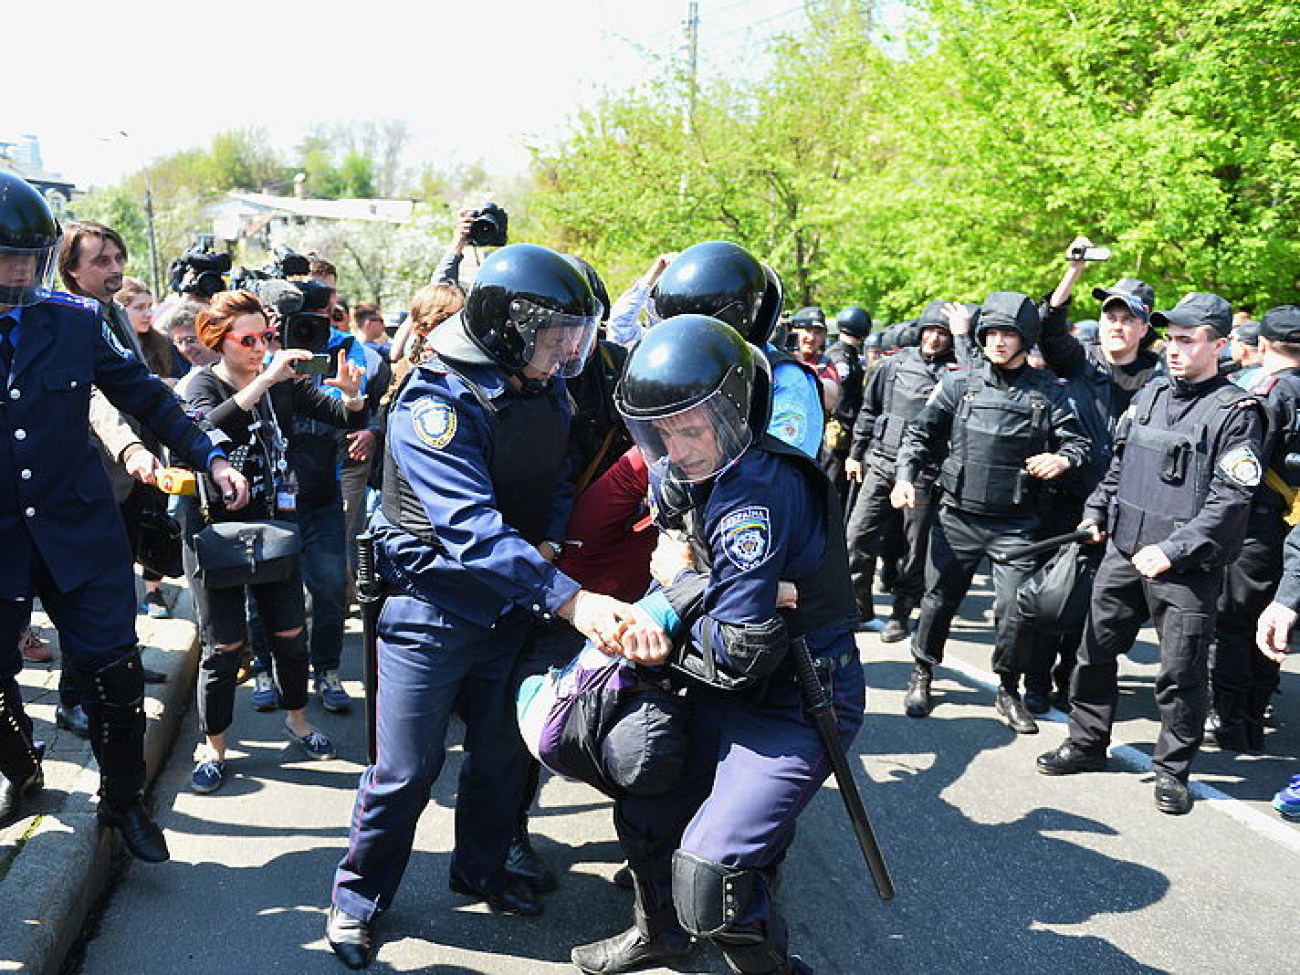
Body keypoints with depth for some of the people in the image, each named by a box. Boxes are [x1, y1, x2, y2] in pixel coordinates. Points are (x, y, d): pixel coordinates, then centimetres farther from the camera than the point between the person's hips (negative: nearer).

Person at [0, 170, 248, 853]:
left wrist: (211, 457, -2)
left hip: (78, 531, 0)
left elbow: (145, 397, 4)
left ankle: (123, 799, 22)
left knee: (115, 671, 0)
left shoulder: (76, 320, -2)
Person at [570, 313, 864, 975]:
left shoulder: (760, 494, -29)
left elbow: (738, 657, -29)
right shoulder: (681, 475, -2)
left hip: (794, 707, -9)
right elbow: (685, 573, 7)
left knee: (707, 877, -19)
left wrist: (678, 583, -14)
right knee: (643, 815, 22)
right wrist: (656, 623, -15)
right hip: (724, 697, 9)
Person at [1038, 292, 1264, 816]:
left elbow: (1231, 499, -16)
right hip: (1123, 552, 6)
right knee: (1094, 651, 12)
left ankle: (1172, 769, 21)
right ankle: (1087, 744, 28)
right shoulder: (1150, 395, 9)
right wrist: (1096, 510, 9)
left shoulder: (1235, 411, -10)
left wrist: (1172, 549, -21)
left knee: (1181, 675, 4)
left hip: (1187, 570, -6)